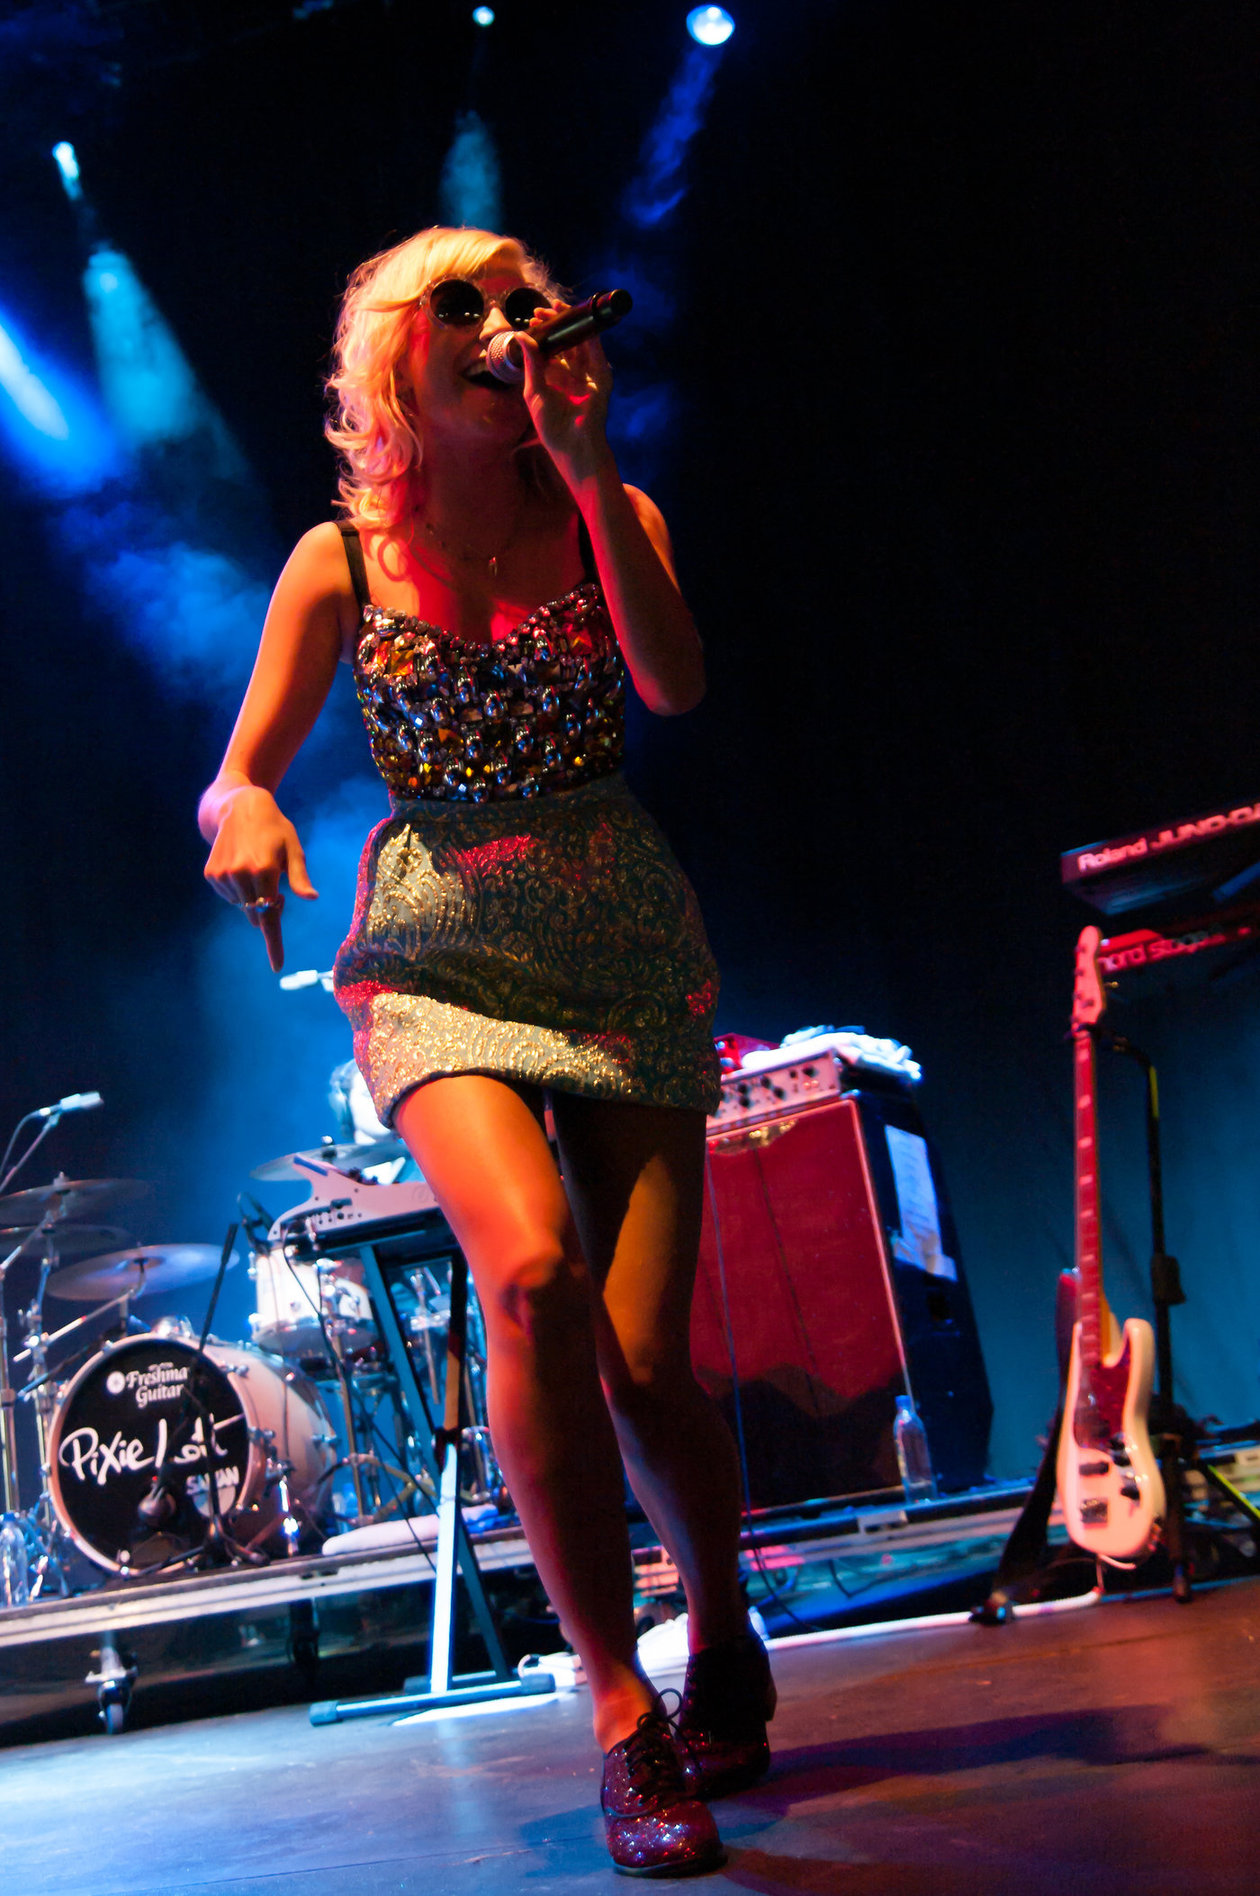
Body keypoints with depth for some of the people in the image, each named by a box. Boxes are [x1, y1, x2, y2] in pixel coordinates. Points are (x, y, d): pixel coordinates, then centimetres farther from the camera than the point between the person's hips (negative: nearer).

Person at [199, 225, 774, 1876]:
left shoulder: (602, 514, 7)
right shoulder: (343, 556, 5)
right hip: (439, 954, -1)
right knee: (532, 1272, -29)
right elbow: (234, 780, 1)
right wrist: (245, 813, -22)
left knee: (642, 1357, -8)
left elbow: (676, 684, -13)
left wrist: (586, 468, -15)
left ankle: (723, 1635, 24)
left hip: (623, 941, 1)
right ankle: (621, 1715, -15)